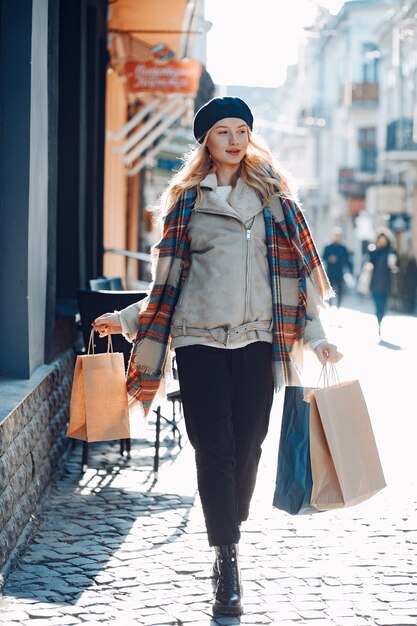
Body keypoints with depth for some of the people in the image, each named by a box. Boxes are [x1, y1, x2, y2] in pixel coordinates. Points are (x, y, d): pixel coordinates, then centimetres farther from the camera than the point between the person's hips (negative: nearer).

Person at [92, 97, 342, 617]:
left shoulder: (272, 197, 10)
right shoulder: (186, 201, 9)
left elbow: (294, 271, 9)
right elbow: (169, 280, 14)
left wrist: (315, 336, 5)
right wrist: (125, 319, 9)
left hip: (256, 340, 1)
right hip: (200, 340, -1)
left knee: (247, 447, 0)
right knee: (214, 448, -6)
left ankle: (228, 540, 17)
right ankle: (228, 563, -4)